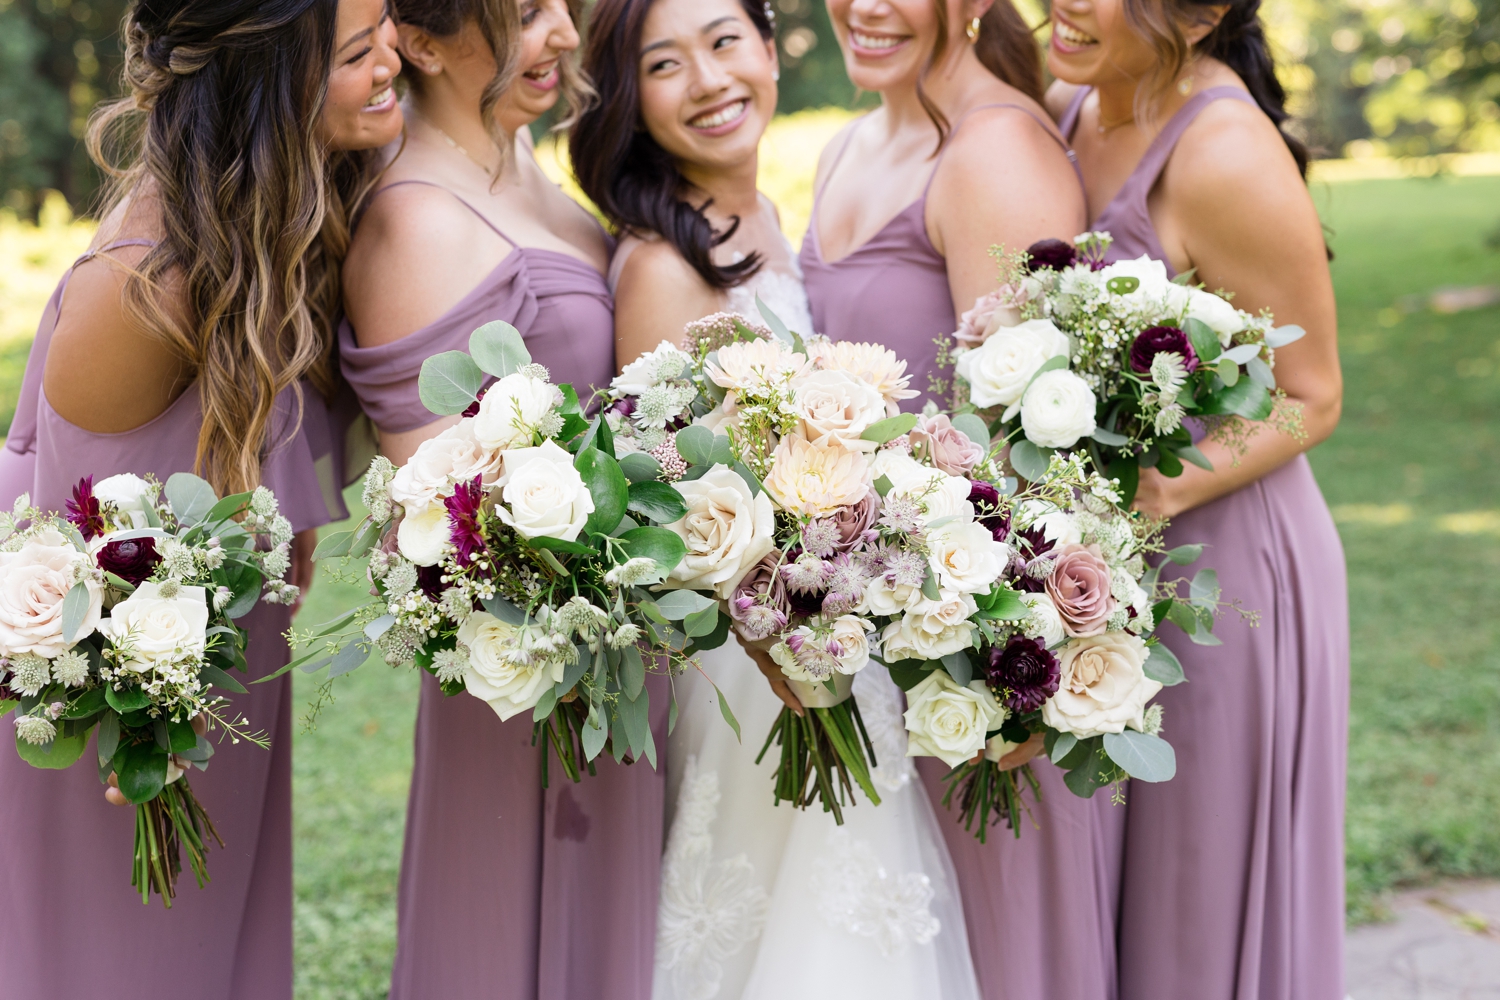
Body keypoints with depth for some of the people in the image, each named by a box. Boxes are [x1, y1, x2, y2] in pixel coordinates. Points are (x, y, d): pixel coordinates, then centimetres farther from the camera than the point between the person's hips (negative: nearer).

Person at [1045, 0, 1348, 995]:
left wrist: (1152, 493, -28)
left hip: (1222, 549, -7)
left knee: (1207, 901, 9)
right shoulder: (1072, 105, 1)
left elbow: (1308, 397, -16)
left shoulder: (1228, 157, -22)